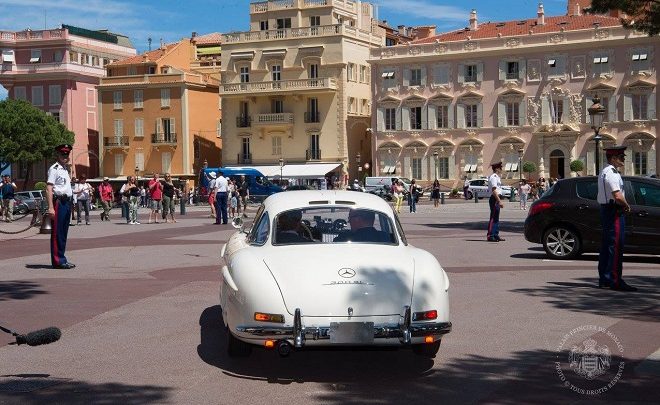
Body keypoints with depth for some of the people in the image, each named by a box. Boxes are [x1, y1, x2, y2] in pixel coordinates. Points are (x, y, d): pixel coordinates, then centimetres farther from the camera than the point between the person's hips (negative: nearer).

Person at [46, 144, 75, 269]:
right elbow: (49, 189, -16)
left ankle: (62, 259, 18)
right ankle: (58, 260, -4)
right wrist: (50, 207, -23)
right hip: (58, 202, -9)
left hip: (67, 202, 9)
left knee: (64, 232, 12)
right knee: (57, 232, -5)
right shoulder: (54, 169, -9)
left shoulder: (66, 169, 19)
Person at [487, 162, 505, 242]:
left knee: (496, 218, 13)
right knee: (493, 218, -9)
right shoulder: (494, 177, -14)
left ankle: (496, 235, 18)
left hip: (496, 200, 11)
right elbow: (494, 190, -21)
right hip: (495, 199, -11)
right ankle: (490, 236, -8)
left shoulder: (496, 177, 18)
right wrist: (499, 201, -24)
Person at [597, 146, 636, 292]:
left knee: (606, 246, 13)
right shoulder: (612, 173, -16)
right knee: (616, 246, -9)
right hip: (614, 212, -11)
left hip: (605, 210, 11)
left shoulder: (604, 172, 17)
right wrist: (627, 206, -8)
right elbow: (618, 196, -26)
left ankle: (603, 279, 19)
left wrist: (623, 205, 11)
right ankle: (615, 281, -10)